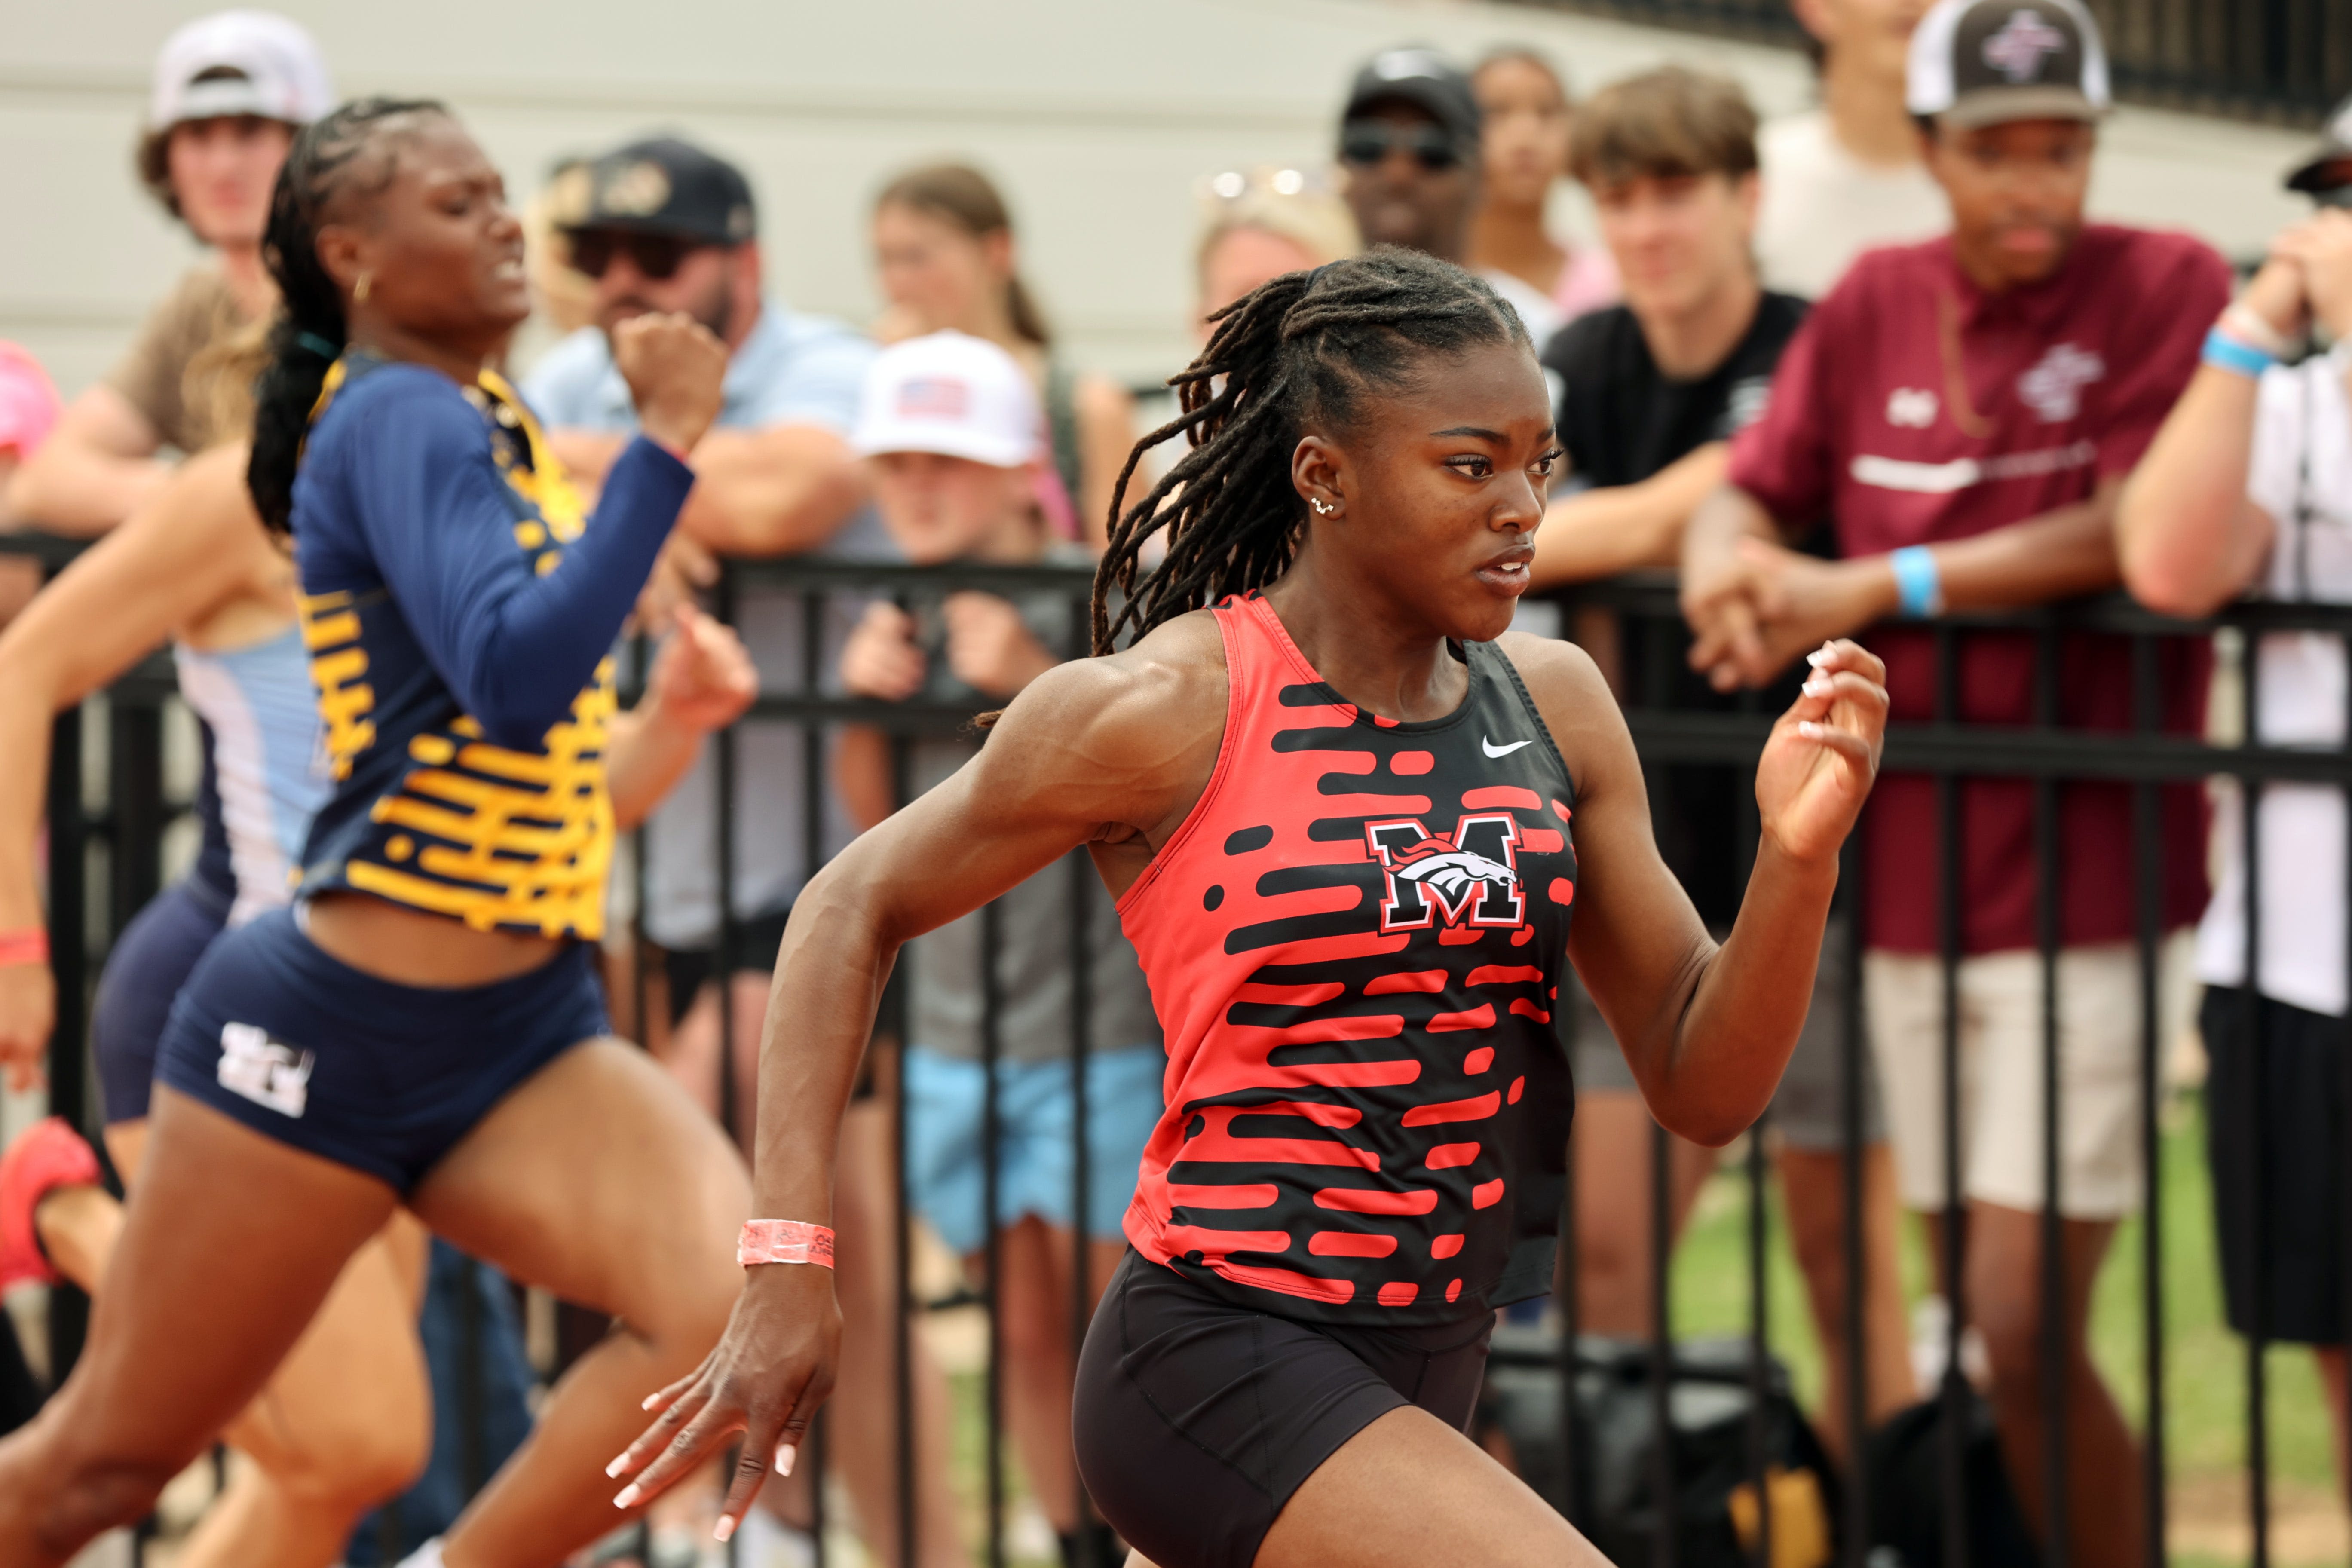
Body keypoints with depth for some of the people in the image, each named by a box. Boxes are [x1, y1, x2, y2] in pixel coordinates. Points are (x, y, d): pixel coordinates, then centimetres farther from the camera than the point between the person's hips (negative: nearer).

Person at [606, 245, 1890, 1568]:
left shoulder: (1552, 705, 4)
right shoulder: (1166, 711, -11)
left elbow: (1703, 1088, 6)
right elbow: (858, 909, 1)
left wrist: (1798, 858, -13)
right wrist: (791, 1263, -6)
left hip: (1425, 1382, 7)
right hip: (1225, 1363, -7)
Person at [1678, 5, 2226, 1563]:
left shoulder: (2165, 285, -6)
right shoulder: (1875, 305, 10)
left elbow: (2143, 535, -18)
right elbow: (1747, 493, 11)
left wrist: (1872, 588, -17)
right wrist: (1730, 575, -14)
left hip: (2089, 888, -5)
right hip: (1911, 880, 6)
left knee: (2026, 1327, -13)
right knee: (1972, 1313, 10)